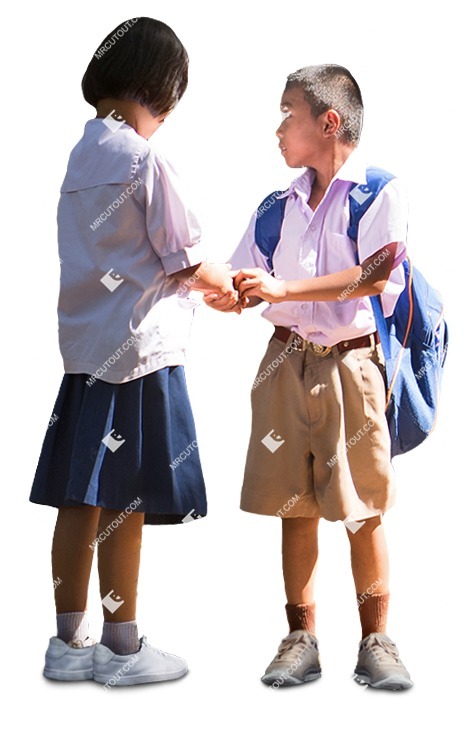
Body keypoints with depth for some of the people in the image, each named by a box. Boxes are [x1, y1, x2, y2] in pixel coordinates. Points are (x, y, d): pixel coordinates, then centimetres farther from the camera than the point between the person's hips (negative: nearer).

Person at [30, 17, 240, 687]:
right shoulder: (143, 158, -13)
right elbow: (185, 261, -8)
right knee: (125, 505, 0)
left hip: (85, 342, 8)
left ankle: (69, 643, 17)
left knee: (81, 498, 9)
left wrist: (205, 285, 20)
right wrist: (228, 285, 13)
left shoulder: (83, 153, 11)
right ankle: (122, 649, 10)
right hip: (138, 349, -8)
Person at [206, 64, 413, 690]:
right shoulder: (278, 206, 13)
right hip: (287, 362, 5)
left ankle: (375, 641, 11)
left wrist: (282, 288, -21)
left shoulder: (381, 192, -3)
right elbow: (251, 286, 14)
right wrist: (228, 295, -9)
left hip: (352, 362, -4)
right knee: (294, 505, 6)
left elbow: (375, 274, -17)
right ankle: (301, 639, 15)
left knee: (364, 508, 0)